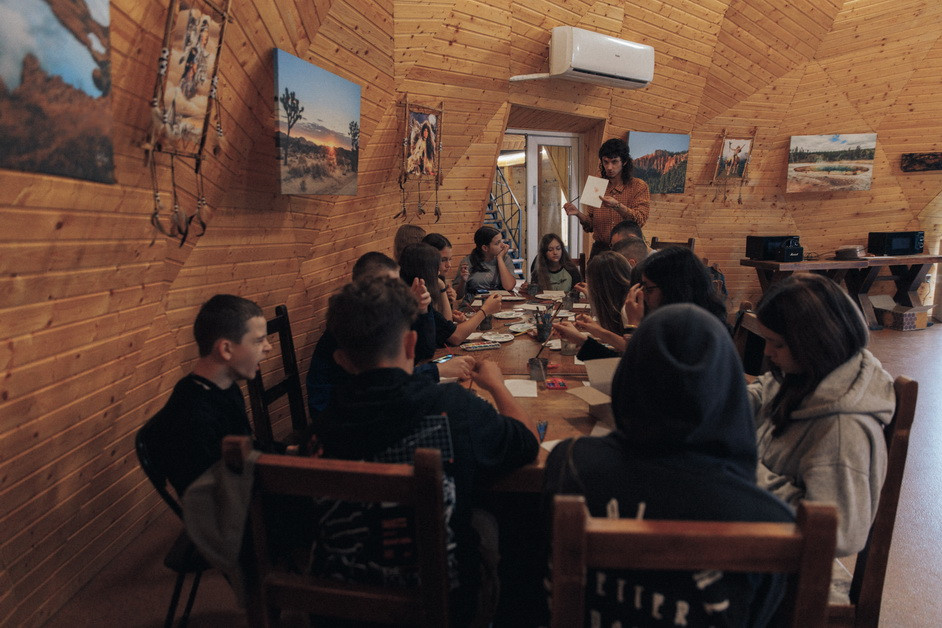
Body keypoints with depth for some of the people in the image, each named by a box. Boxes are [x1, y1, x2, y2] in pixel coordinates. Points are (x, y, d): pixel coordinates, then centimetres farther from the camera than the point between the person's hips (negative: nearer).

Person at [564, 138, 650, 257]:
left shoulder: (639, 186, 2)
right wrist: (578, 214, -7)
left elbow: (640, 220, -12)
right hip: (600, 249, 2)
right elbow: (591, 225, 13)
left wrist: (617, 206, -26)